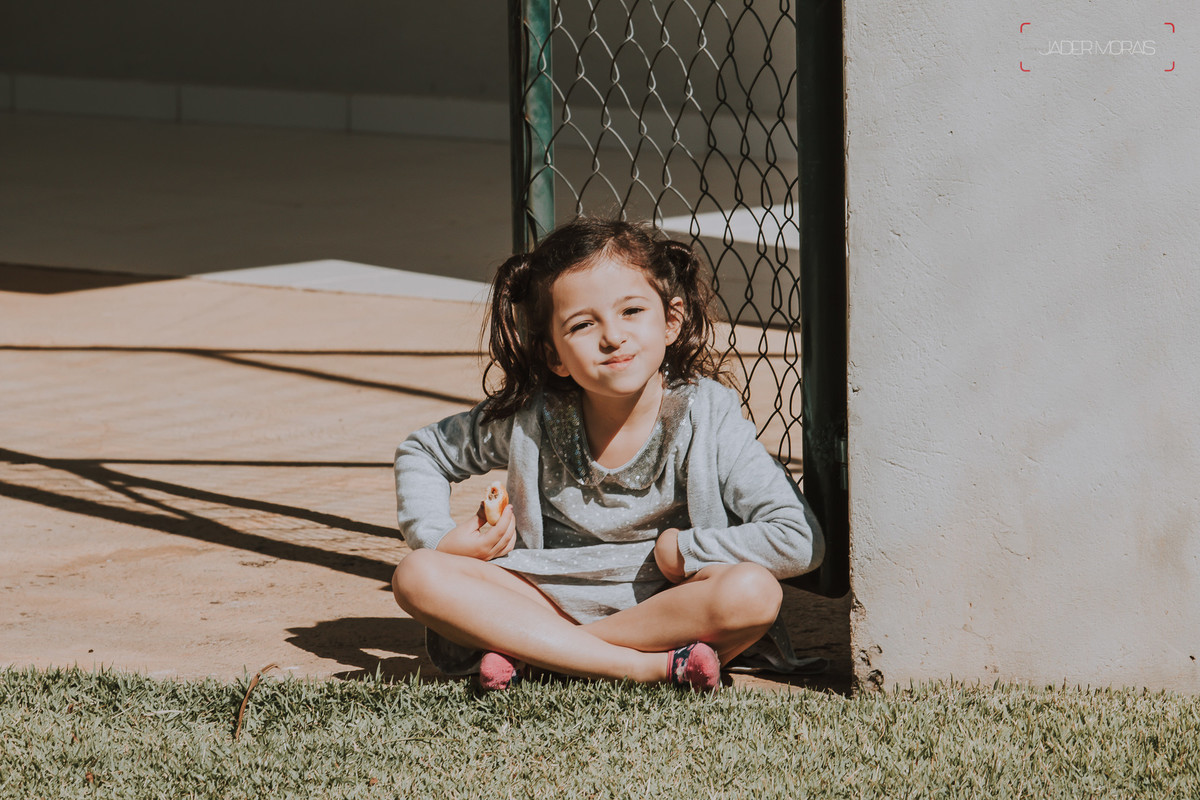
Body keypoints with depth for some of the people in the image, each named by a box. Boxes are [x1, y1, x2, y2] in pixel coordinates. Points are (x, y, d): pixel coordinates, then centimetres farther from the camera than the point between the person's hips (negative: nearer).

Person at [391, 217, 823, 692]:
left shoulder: (706, 419, -13)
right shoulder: (531, 420, -6)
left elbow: (799, 541, -21)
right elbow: (420, 452, 14)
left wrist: (680, 552, -17)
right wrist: (438, 539, -2)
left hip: (666, 608, -2)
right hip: (553, 597, 2)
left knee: (755, 592, -34)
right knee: (418, 576, -22)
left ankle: (526, 652, -24)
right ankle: (650, 665, -29)